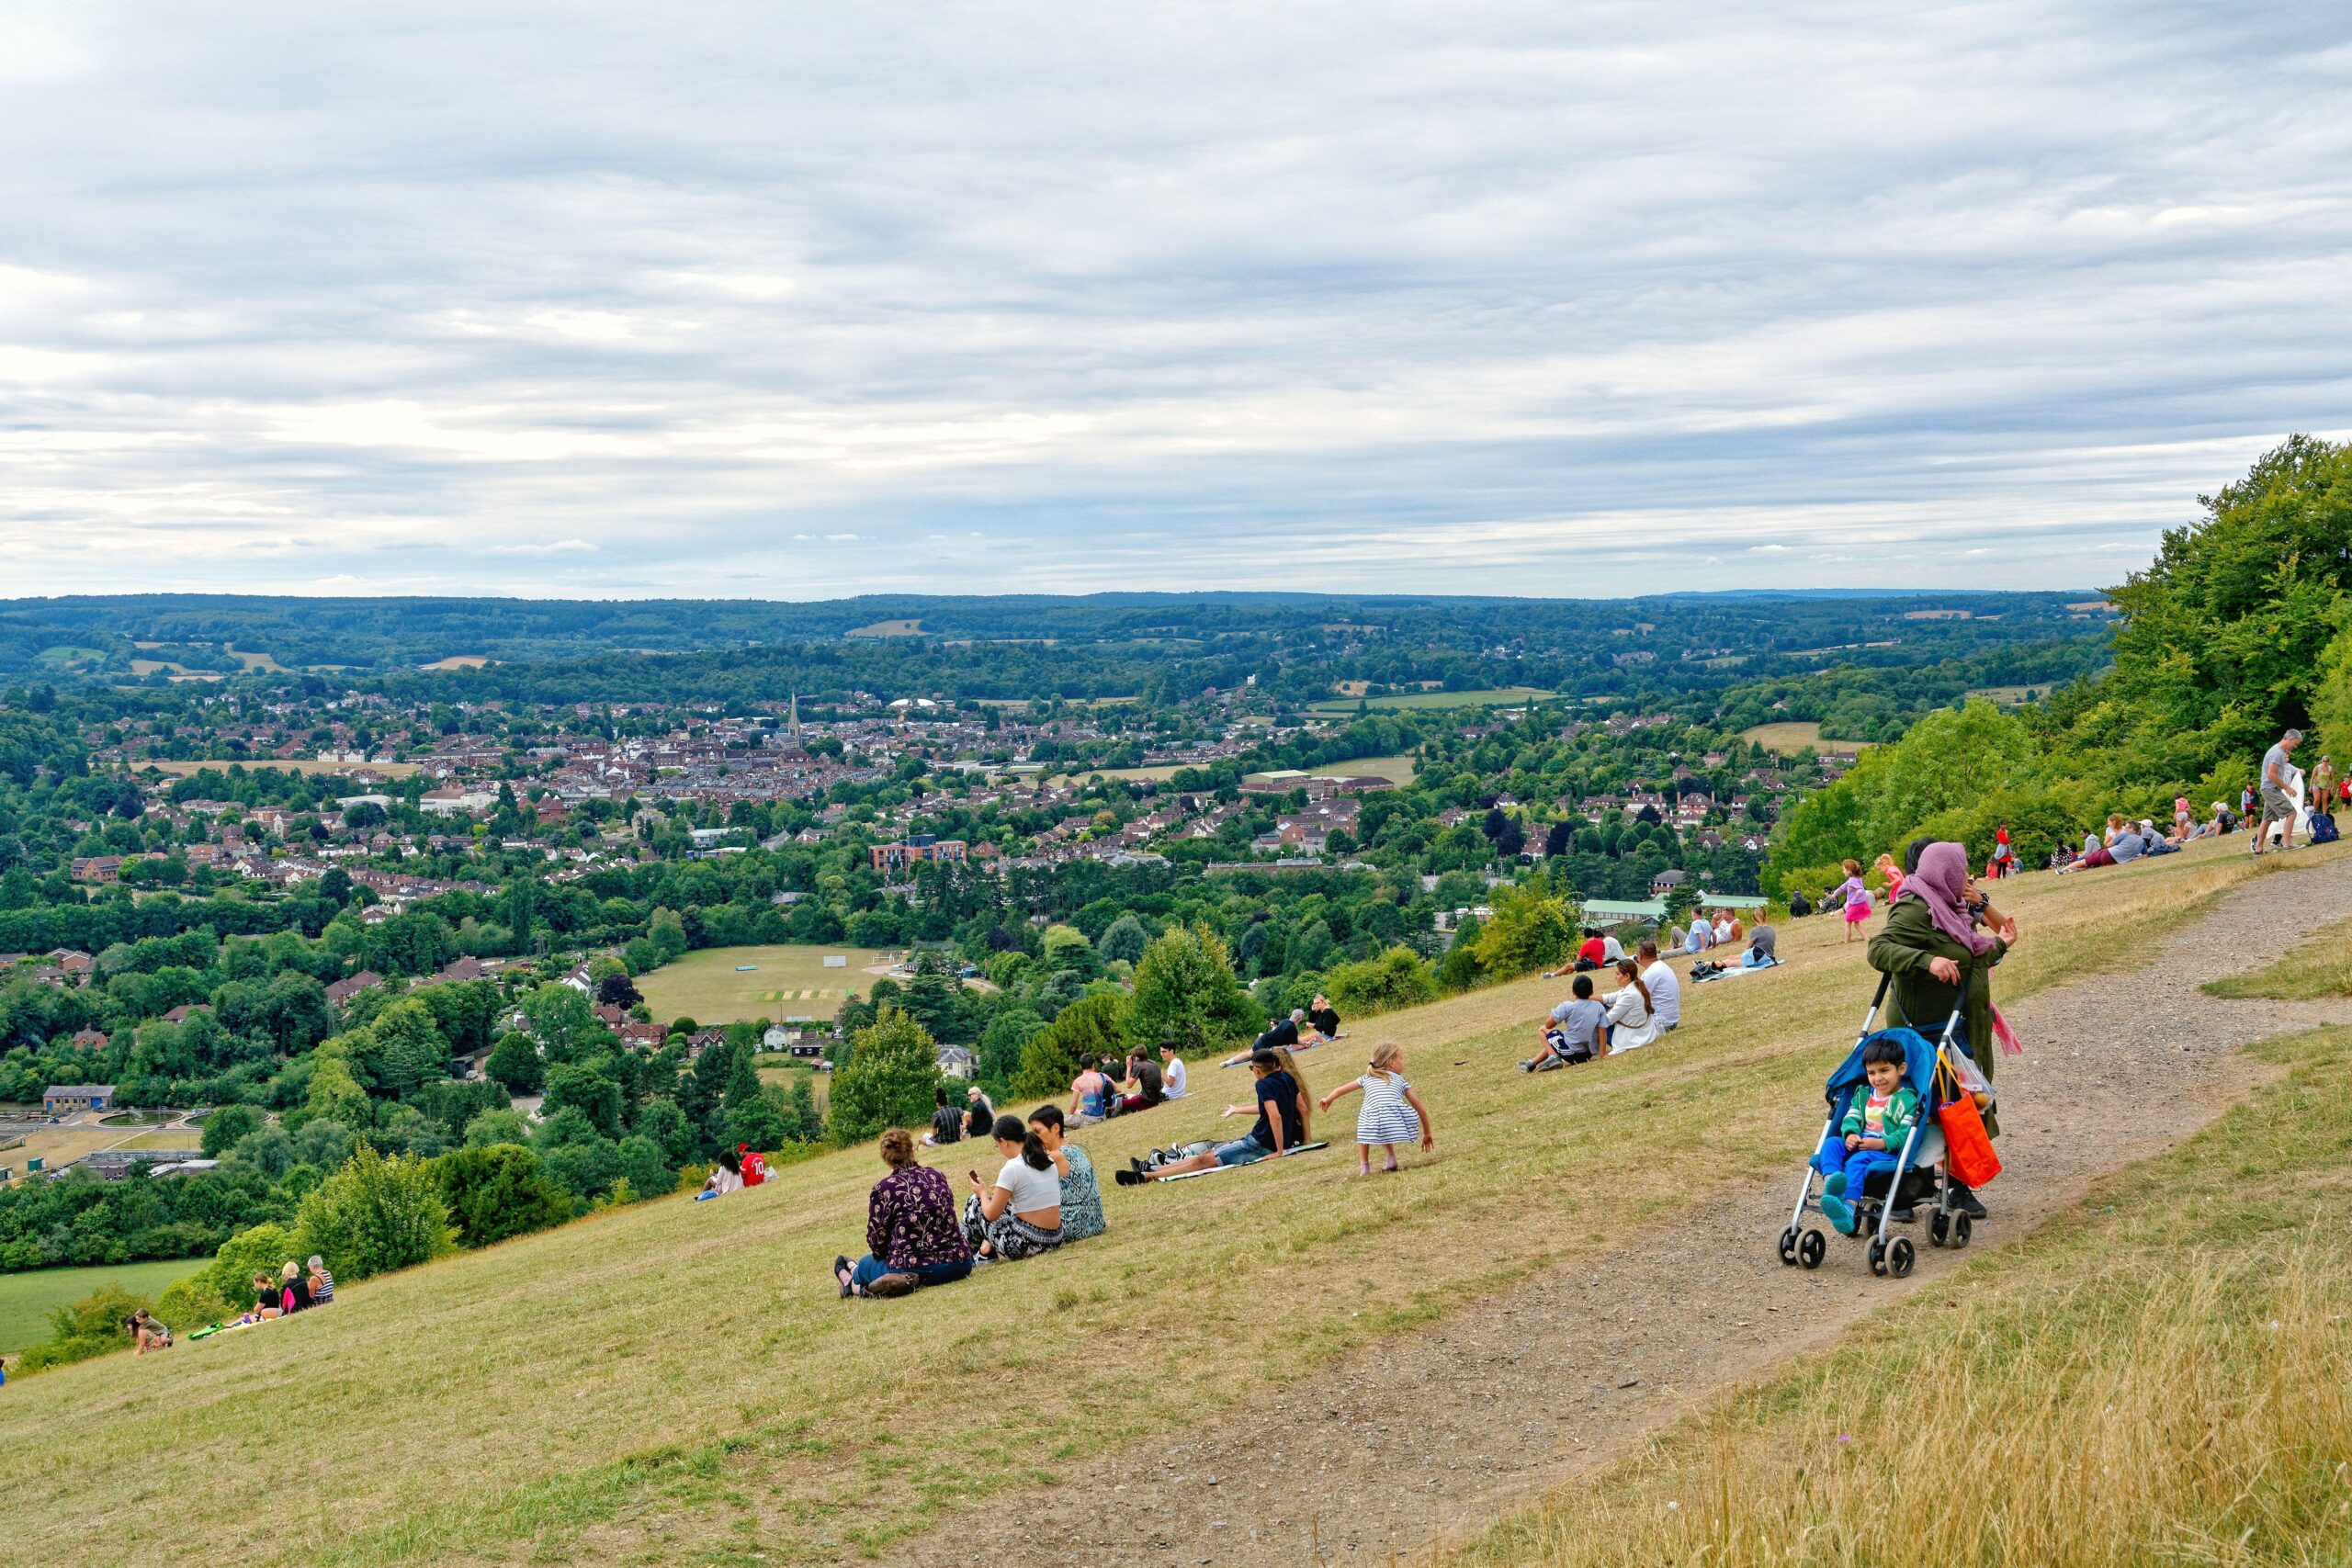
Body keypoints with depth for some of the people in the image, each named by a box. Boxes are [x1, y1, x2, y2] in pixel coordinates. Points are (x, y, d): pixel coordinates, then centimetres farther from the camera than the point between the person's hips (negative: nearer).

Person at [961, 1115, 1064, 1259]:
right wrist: (1003, 1190, 23)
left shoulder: (1011, 1168, -15)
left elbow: (991, 1215, -7)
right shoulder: (1048, 1160, 7)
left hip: (1027, 1244, -7)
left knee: (975, 1202, 15)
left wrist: (983, 1192, 12)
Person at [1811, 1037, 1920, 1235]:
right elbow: (1851, 1118, 14)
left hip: (1887, 1152, -7)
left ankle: (1848, 1208, -59)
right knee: (1831, 1143, -23)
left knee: (1857, 1161, -37)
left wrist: (1881, 1143, -21)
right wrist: (1850, 1134, -10)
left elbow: (1906, 1133, -9)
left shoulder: (1907, 1100, 3)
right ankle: (1830, 1182, -53)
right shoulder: (1863, 1095, 26)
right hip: (1858, 1146, 7)